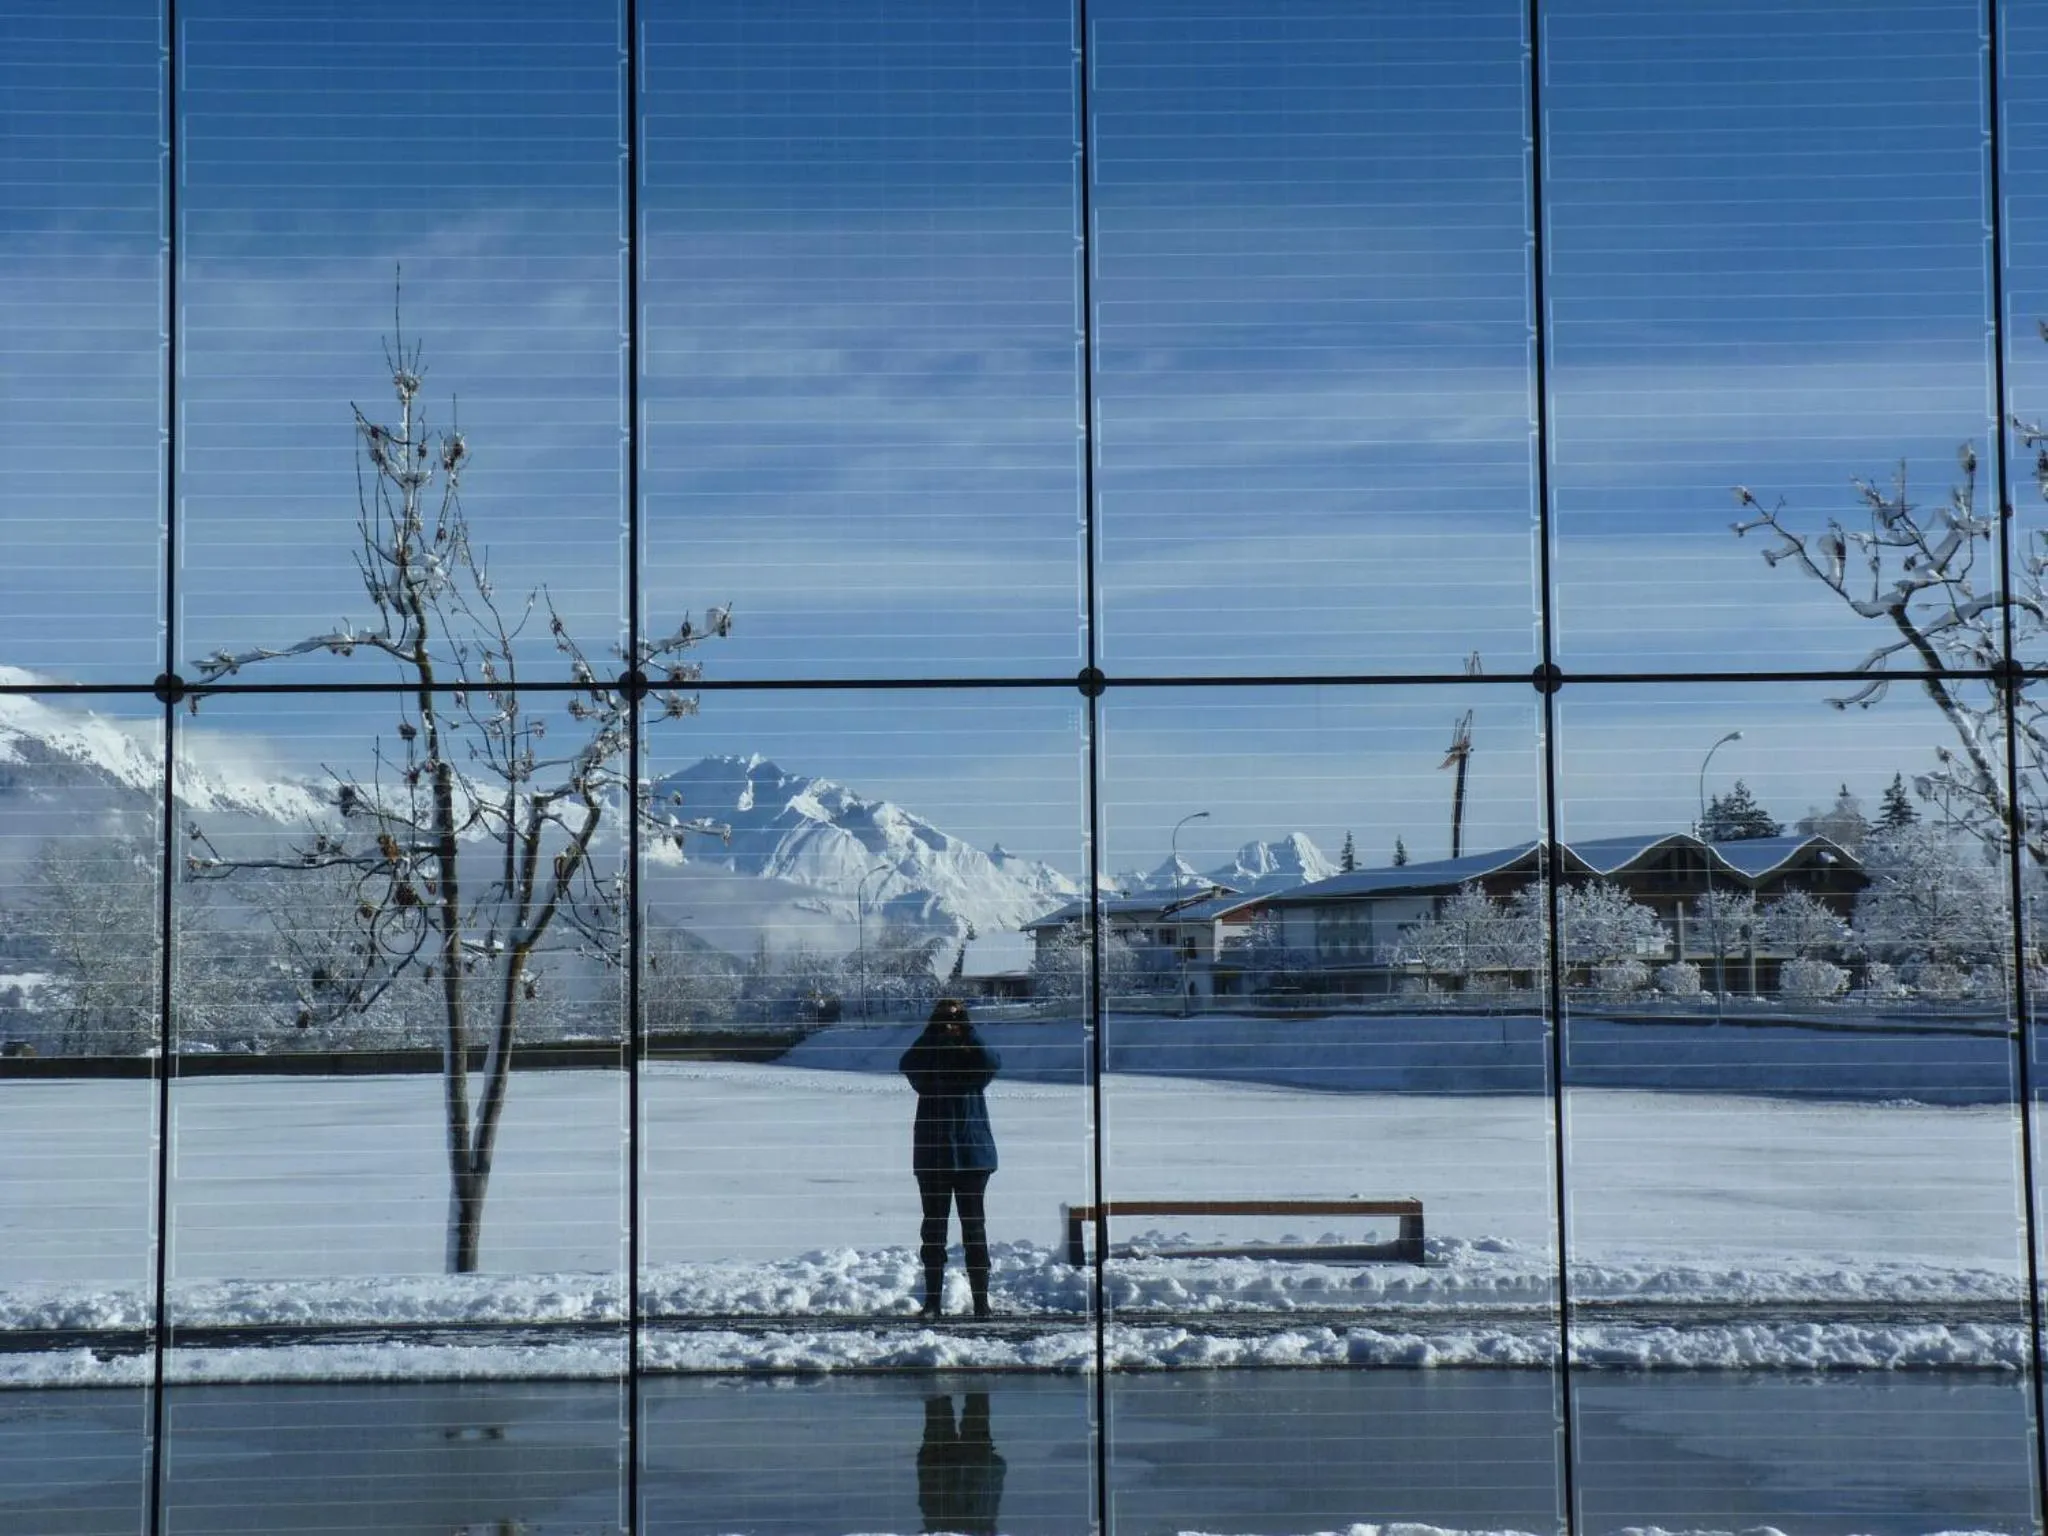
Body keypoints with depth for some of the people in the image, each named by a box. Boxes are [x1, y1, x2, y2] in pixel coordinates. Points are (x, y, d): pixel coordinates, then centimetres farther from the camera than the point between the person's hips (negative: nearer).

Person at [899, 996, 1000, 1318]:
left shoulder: (973, 1057, 4)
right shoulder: (927, 1058, 5)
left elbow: (992, 1064, -19)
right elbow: (907, 1065, -17)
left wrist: (967, 1032, -23)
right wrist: (933, 1033, -23)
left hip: (972, 1154, -1)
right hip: (932, 1156, 1)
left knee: (974, 1227, 0)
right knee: (933, 1229, 4)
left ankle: (981, 1300, 3)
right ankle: (932, 1301, 9)